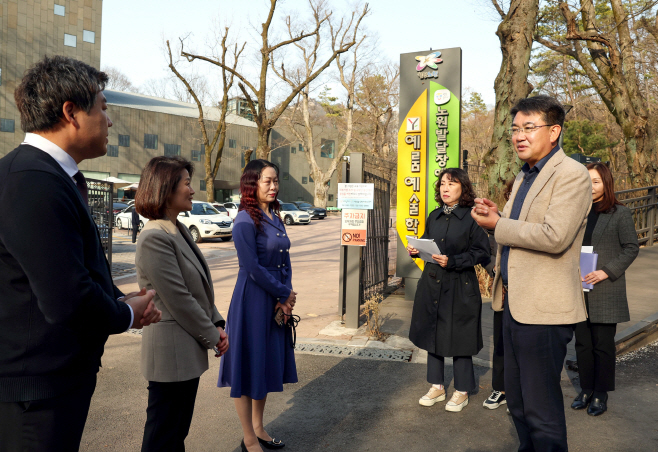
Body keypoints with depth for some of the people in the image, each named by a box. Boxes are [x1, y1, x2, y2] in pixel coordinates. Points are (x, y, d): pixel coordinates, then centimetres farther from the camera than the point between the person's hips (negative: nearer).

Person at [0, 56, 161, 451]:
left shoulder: (54, 175, 9)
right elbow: (68, 302, -29)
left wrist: (120, 299, 1)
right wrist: (127, 314, -10)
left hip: (61, 375, 10)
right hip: (34, 389, -10)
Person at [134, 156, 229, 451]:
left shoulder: (180, 231, 11)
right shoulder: (155, 238, -20)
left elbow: (201, 287, 14)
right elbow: (179, 301, -20)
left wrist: (216, 325, 5)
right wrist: (212, 337, -10)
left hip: (188, 353, 9)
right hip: (171, 353, -9)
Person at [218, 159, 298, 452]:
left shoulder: (275, 217, 9)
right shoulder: (245, 221, -15)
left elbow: (285, 261, 9)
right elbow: (253, 268, -19)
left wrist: (285, 299, -4)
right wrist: (285, 294, -10)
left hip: (276, 302, 8)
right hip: (253, 301, -8)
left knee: (269, 363, 17)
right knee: (249, 366, 4)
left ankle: (258, 429, 34)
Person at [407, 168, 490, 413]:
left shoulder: (472, 218, -9)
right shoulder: (434, 216, 9)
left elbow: (482, 253, -12)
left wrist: (452, 262, -21)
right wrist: (416, 250, -2)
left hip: (460, 287, -6)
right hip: (432, 284, 6)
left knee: (458, 337, 3)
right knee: (432, 334, 13)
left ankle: (461, 392, 22)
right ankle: (437, 386, 29)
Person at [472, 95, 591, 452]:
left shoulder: (572, 175, -12)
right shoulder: (523, 177, 17)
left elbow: (555, 236, -25)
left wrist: (498, 225, -13)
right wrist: (496, 216, 4)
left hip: (543, 308, -9)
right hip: (514, 302, 9)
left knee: (541, 407, 2)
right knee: (516, 399, 20)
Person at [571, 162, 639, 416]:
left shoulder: (620, 214, -4)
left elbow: (631, 248, -6)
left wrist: (606, 272, -15)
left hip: (605, 291, -4)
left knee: (603, 345, 4)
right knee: (582, 343, 10)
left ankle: (601, 395, 18)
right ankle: (586, 390, 24)